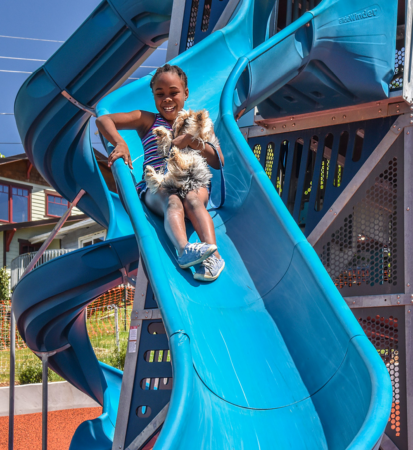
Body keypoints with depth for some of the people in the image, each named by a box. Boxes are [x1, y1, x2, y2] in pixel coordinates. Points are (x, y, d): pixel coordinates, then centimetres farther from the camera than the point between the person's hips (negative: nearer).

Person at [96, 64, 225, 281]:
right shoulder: (147, 121, 22)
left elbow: (218, 162, 11)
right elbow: (102, 120, 12)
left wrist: (191, 139, -6)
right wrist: (120, 143, -10)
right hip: (157, 187, -1)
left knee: (192, 199, -37)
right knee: (172, 202, -38)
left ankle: (212, 253, -60)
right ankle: (184, 249, -68)